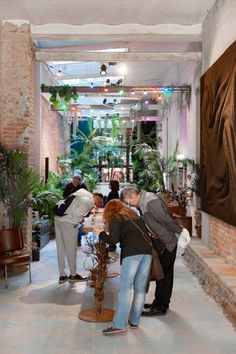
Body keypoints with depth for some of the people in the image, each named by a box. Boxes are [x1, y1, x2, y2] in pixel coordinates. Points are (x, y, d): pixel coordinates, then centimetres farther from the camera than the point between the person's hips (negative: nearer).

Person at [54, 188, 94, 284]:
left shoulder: (83, 195, 15)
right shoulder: (88, 201, -13)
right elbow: (76, 214, -18)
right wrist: (80, 220, 1)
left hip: (58, 219, 9)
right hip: (68, 222, -9)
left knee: (61, 248, 11)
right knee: (71, 249, 5)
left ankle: (62, 275, 19)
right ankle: (73, 275, 17)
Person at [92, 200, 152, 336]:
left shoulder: (115, 219, 9)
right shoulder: (135, 215, 28)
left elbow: (114, 239, -3)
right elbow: (147, 231, 24)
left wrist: (101, 233, 11)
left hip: (132, 253, -6)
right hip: (147, 251, 6)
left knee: (126, 288, -2)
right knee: (140, 288, 11)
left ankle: (120, 324, -4)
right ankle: (134, 321, 18)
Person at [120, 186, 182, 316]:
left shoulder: (151, 202, -25)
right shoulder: (142, 202, 7)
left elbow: (167, 220, -24)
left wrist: (180, 232, -17)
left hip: (167, 243, -9)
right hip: (161, 243, 9)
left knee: (163, 275, 0)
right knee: (162, 274, 18)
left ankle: (160, 307, 10)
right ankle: (160, 302, 31)